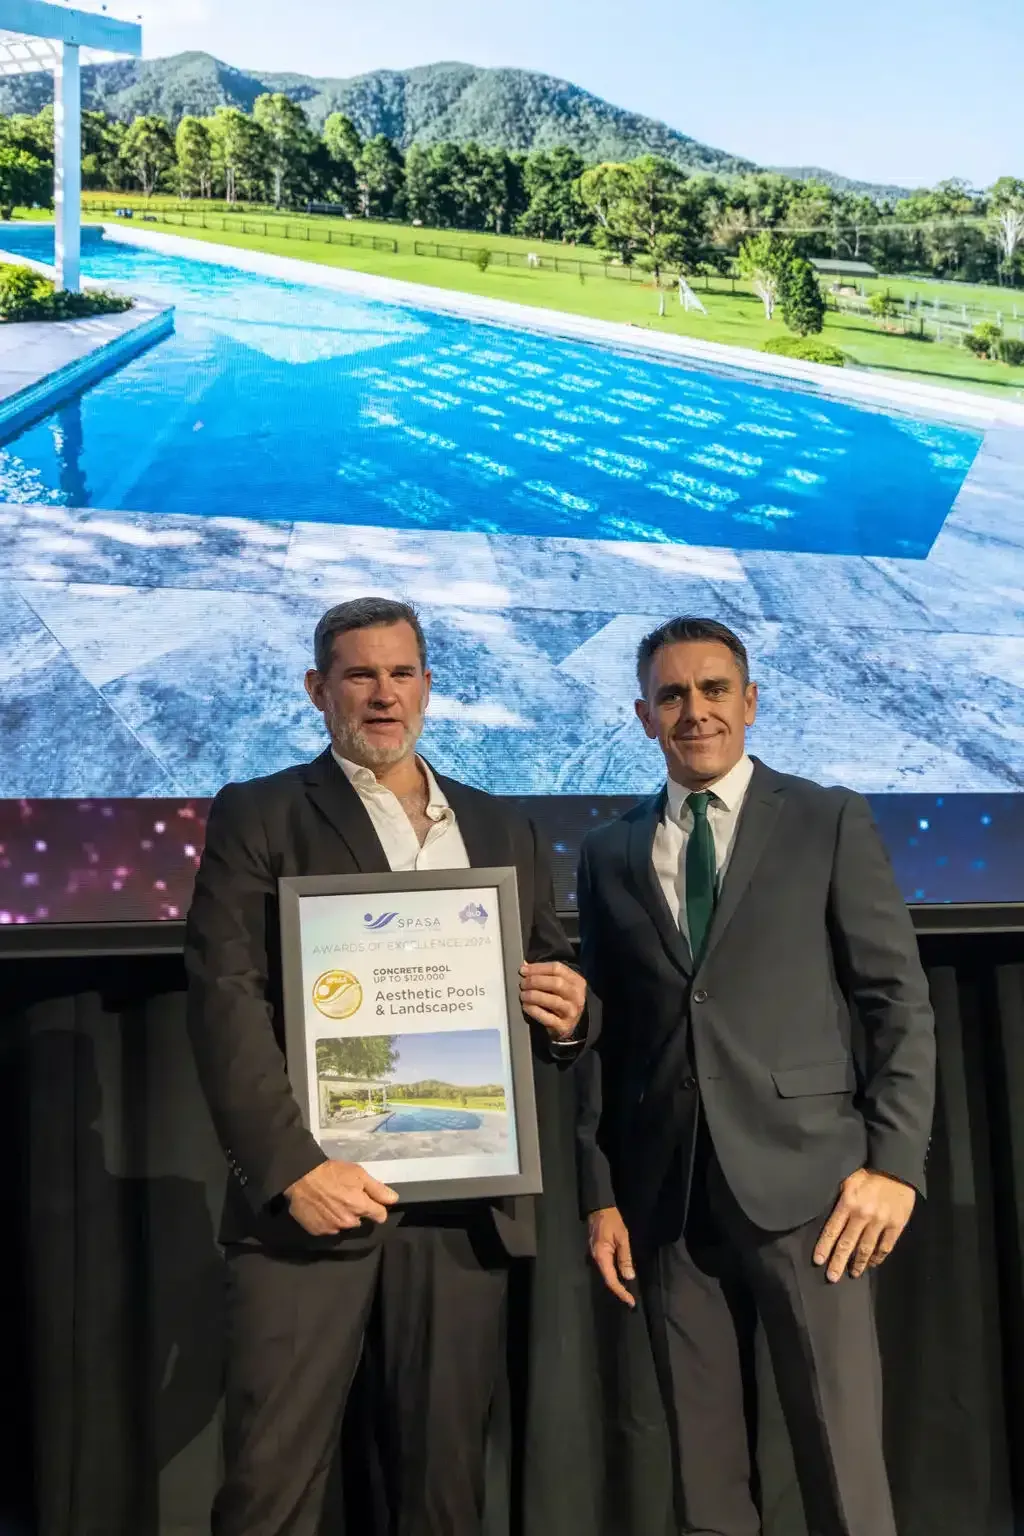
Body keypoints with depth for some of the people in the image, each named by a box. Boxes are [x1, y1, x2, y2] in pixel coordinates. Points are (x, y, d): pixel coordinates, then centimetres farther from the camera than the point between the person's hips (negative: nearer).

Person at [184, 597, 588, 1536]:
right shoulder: (257, 817, 3)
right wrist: (292, 1166, -17)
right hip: (318, 1187, -3)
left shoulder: (502, 829, 16)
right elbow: (225, 1000, -7)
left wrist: (569, 1014, -4)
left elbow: (551, 988, 20)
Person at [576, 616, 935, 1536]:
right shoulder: (609, 854, 12)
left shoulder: (831, 823, 4)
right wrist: (600, 1191, 8)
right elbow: (601, 1030, 12)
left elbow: (899, 1001, 1)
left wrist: (895, 1159, -8)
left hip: (802, 1179, -3)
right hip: (667, 1195, 3)